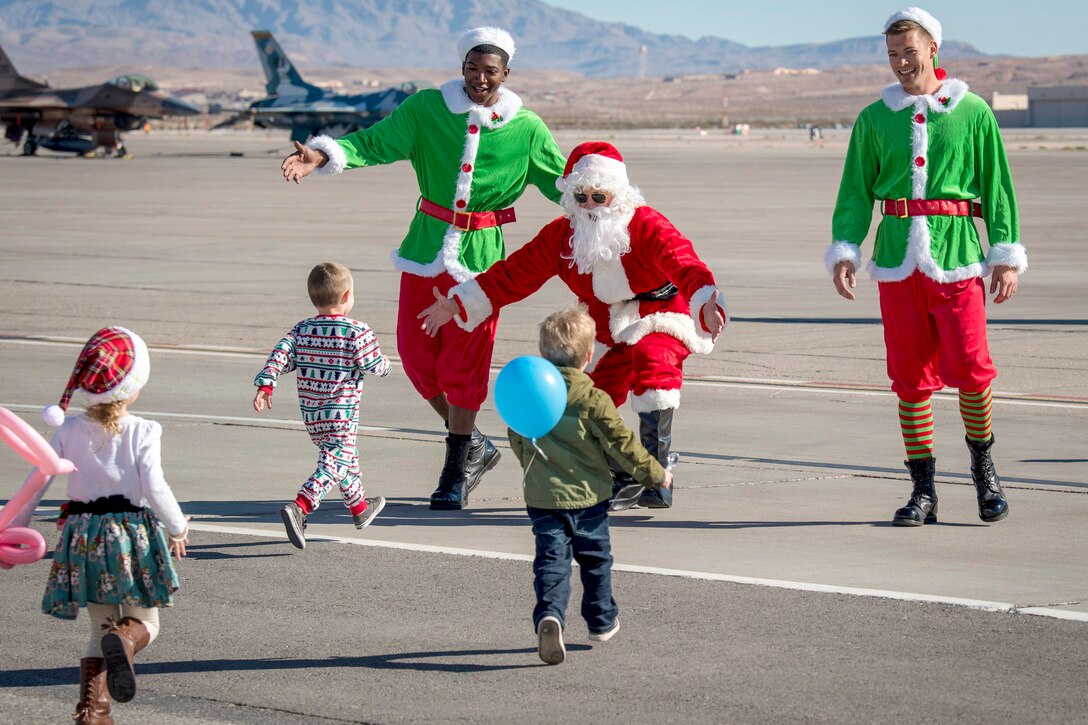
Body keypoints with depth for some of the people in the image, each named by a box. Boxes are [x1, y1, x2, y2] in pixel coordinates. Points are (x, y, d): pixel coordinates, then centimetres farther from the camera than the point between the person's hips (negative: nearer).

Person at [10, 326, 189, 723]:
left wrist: (15, 528, 14)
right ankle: (123, 641, -27)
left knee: (101, 627, 18)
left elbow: (37, 482, 3)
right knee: (144, 621, 10)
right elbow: (154, 489, -14)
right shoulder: (142, 433, -8)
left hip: (82, 538, 3)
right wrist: (178, 528, 2)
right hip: (130, 535, -3)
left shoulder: (68, 431, 2)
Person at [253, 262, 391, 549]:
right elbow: (377, 367, -6)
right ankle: (299, 507, -31)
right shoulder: (357, 332, -10)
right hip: (342, 414, -7)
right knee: (332, 466, -11)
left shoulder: (301, 330, 5)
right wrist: (384, 363, 16)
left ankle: (359, 506, 42)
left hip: (310, 415, 7)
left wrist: (265, 385, -6)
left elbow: (280, 355, -5)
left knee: (347, 459, 25)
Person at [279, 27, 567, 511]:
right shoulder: (426, 109, -2)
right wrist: (321, 156, -25)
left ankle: (456, 472, 10)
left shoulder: (525, 129, -2)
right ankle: (473, 446, 25)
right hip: (427, 247, 2)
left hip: (481, 255, -2)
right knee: (417, 352, 5)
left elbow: (564, 180, 4)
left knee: (463, 361, -2)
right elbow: (374, 143, -9)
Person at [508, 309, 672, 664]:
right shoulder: (594, 400, -15)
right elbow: (622, 444, -10)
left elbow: (517, 442, 12)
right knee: (596, 558, 17)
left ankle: (549, 614, -24)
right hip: (587, 495, -2)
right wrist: (655, 473, 4)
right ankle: (602, 620, 29)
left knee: (551, 559, -1)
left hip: (542, 497, 2)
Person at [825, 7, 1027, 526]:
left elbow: (998, 187, 6)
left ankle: (983, 465, 17)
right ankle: (923, 491, 9)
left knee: (969, 366, -9)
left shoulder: (972, 113, 5)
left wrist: (1006, 255, 1)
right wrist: (844, 252, -1)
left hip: (956, 255, -2)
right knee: (910, 375, 2)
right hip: (898, 259, 2)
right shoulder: (874, 119, 11)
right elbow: (855, 192, 12)